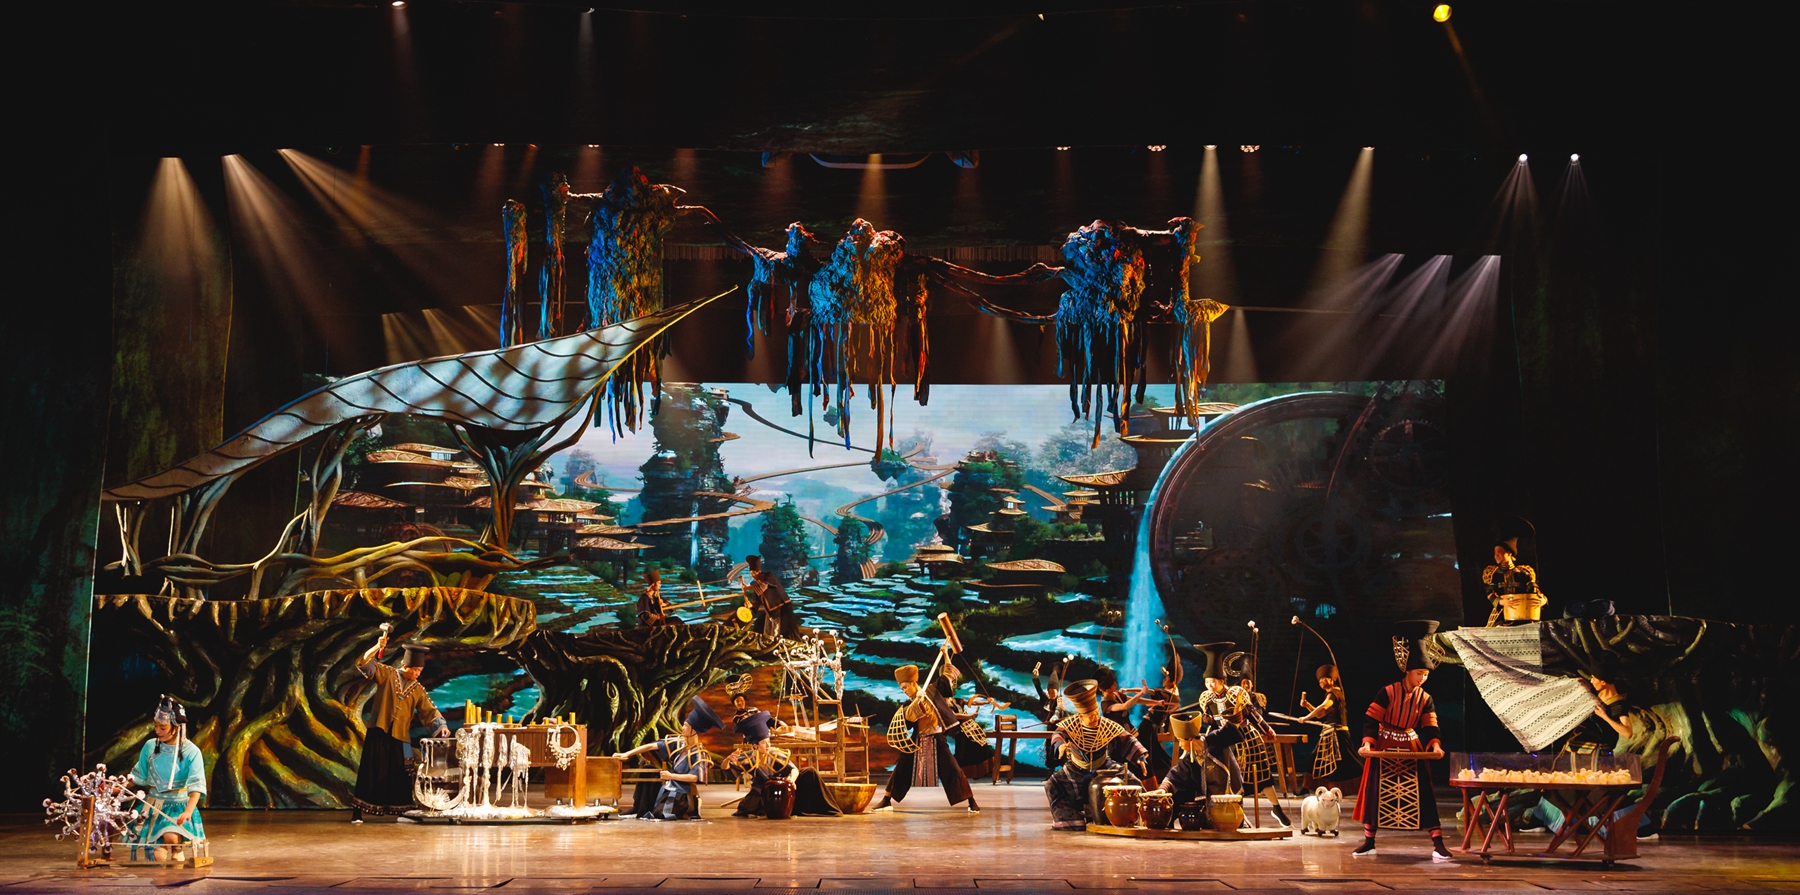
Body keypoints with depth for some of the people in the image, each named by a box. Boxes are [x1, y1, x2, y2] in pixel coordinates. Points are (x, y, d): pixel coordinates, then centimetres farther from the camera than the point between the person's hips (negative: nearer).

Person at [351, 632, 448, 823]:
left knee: (399, 776, 4)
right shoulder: (386, 674, 0)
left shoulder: (418, 689, 8)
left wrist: (441, 725, -11)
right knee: (370, 772, -2)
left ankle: (403, 810, 11)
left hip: (399, 736, 3)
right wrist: (378, 647, -24)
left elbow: (429, 711, 6)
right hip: (378, 733, -2)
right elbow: (364, 664, -9)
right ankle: (357, 812, 4)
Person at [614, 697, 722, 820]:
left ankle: (689, 810, 2)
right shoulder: (678, 742, -1)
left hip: (682, 793, -7)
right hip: (668, 787, 7)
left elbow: (694, 777, -23)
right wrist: (627, 754, -4)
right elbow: (652, 746, -1)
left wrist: (671, 776, -16)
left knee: (659, 815, -24)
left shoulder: (698, 753, -17)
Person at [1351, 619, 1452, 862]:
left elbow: (1430, 726, -2)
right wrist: (1367, 743, -25)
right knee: (1376, 793, 2)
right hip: (1384, 750, -2)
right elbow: (1371, 719, -12)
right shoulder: (1387, 693, -11)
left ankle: (1438, 843, -4)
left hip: (1411, 750, 2)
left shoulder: (1425, 699, 0)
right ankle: (1368, 842, 13)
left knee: (1423, 794, -5)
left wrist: (1435, 745, -21)